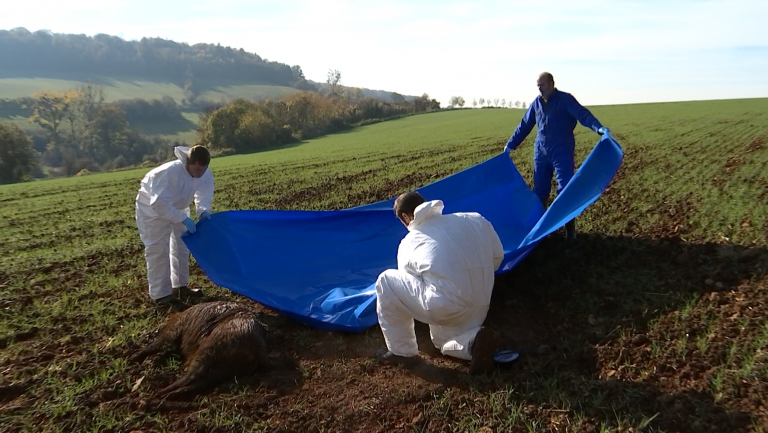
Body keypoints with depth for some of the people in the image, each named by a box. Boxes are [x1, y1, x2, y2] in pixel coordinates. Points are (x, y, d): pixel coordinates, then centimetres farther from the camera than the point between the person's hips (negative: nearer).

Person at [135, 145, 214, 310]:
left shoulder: (205, 174, -21)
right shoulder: (169, 172, -40)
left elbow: (204, 195, -13)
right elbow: (159, 204, -40)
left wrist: (204, 211, -35)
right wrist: (183, 219, -45)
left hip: (176, 207, 7)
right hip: (151, 207, -7)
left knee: (182, 246, 13)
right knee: (158, 250, -11)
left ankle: (180, 286, 28)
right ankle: (161, 295, -4)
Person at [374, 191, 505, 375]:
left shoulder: (409, 242, 8)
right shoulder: (474, 220, 12)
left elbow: (407, 283, 19)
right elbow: (497, 256, 16)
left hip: (444, 308, -6)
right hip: (478, 311, 6)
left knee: (386, 281, 10)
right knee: (442, 340, 35)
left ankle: (401, 351, 16)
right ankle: (473, 342, 2)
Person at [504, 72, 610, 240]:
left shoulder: (566, 99, -8)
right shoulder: (536, 103, 8)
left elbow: (583, 114, -21)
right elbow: (524, 125, 15)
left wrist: (598, 127, -39)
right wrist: (511, 144, 18)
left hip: (562, 152, -5)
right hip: (541, 152, 5)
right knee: (540, 190, 10)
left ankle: (570, 227, 4)